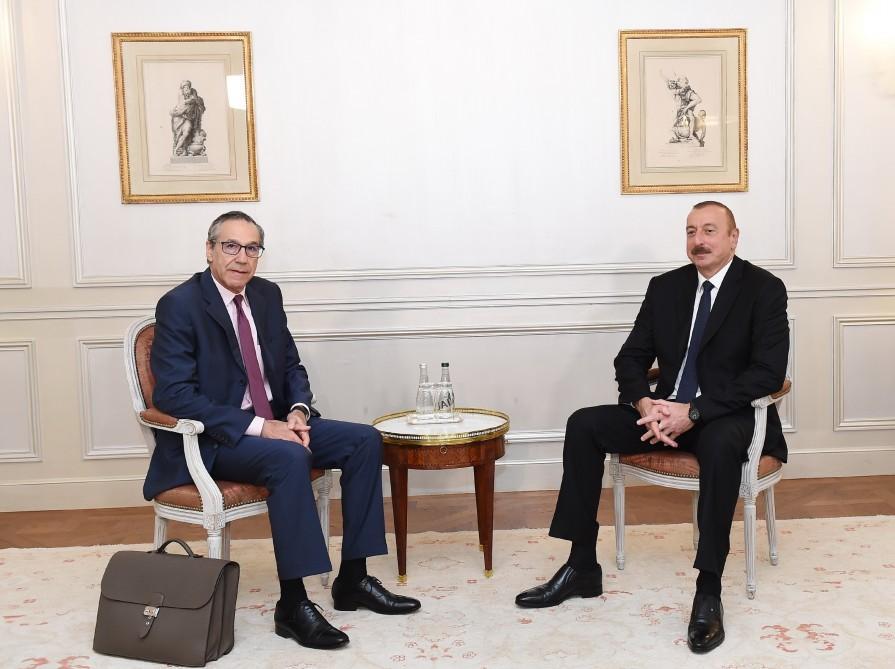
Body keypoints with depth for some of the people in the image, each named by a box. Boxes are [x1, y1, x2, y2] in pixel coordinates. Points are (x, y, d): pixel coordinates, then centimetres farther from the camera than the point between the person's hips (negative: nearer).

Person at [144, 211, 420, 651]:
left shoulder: (267, 294, 7)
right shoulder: (179, 305, -14)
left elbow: (291, 365, 15)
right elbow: (173, 394, -21)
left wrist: (297, 411, -8)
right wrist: (257, 426, -26)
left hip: (272, 422, 8)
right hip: (210, 440, -7)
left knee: (364, 440, -8)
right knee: (290, 458, -35)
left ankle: (352, 580, -1)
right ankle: (292, 604, -24)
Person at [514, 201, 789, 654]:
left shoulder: (764, 289, -5)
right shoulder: (666, 287, 9)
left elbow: (769, 372, -15)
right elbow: (631, 358, 8)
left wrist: (694, 412, -23)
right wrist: (646, 405, -14)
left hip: (728, 416, -5)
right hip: (666, 411, 5)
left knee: (720, 444, -39)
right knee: (583, 425, -14)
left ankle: (708, 592, -29)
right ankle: (582, 567, -9)